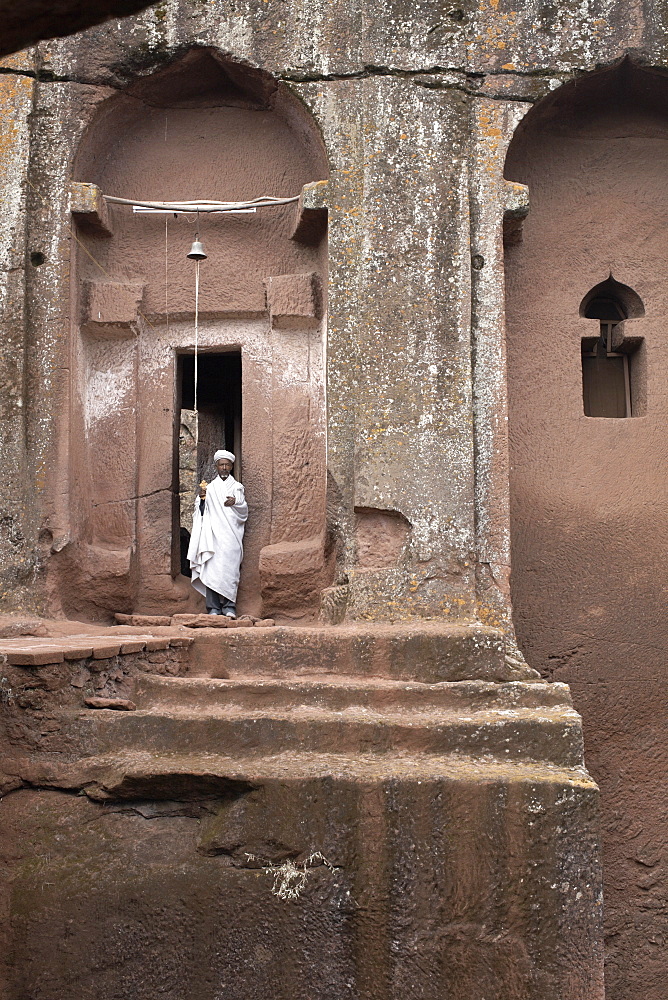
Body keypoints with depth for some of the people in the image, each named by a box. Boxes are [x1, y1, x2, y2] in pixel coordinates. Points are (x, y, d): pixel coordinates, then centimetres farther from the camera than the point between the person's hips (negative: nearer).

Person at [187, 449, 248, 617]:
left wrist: (235, 503, -17)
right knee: (212, 569, -8)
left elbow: (243, 510, 3)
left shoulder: (237, 487, 14)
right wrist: (202, 498, -8)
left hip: (231, 534, -1)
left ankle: (229, 606, -10)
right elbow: (202, 512, 11)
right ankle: (213, 607, -9)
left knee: (229, 569, -11)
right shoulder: (209, 487, 17)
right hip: (213, 534, 1)